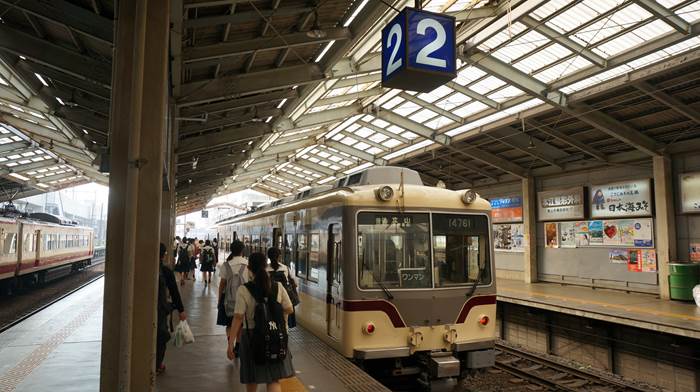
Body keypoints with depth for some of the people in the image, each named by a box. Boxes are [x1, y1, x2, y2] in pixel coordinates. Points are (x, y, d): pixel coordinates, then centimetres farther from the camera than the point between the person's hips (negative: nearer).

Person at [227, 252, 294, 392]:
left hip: (252, 336, -1)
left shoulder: (243, 290, -15)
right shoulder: (278, 287, -7)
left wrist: (230, 343, -12)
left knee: (252, 378, 21)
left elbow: (238, 318, -17)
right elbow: (289, 310, 0)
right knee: (274, 379, 8)